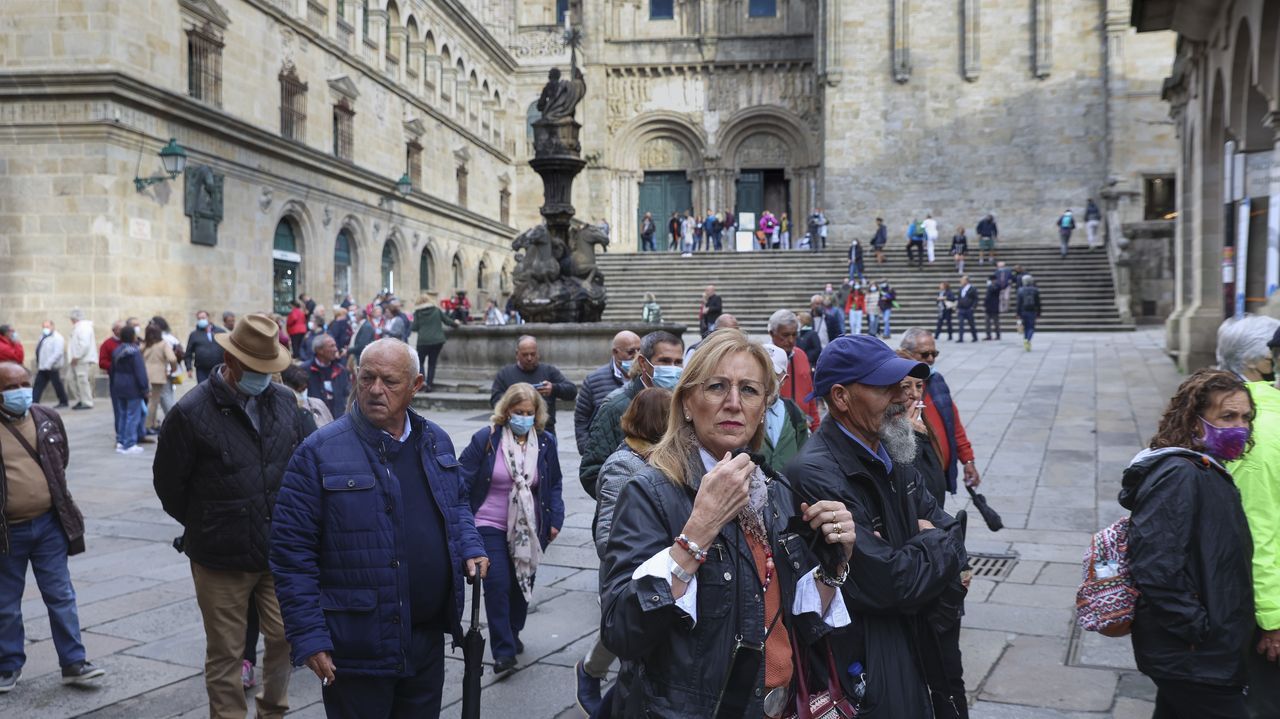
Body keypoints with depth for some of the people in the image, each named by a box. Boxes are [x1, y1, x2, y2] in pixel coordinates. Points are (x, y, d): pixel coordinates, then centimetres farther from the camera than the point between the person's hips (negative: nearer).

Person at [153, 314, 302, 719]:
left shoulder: (284, 402, 0)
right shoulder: (191, 412, -12)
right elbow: (169, 484, -3)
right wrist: (204, 527, 7)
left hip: (280, 552, 4)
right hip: (221, 560, -4)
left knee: (285, 637, 13)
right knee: (226, 654, 8)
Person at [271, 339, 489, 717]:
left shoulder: (436, 441, 6)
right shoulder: (320, 453, -13)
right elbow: (292, 553, -12)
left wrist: (471, 548, 3)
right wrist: (309, 639, -14)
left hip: (428, 641, 6)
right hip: (356, 652, -5)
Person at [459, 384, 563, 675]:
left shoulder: (546, 442, 1)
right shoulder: (485, 439, -9)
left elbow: (554, 486, 10)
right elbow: (463, 481, -5)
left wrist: (555, 519, 3)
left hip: (528, 528, 4)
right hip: (491, 526, -3)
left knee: (522, 582, 14)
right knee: (497, 584, -12)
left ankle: (513, 633, 36)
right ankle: (503, 651, -6)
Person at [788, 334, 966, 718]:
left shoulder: (890, 452, 3)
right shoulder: (816, 476, -26)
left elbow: (948, 527, 5)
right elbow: (892, 584, -26)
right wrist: (938, 544, -9)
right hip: (863, 671, -8)